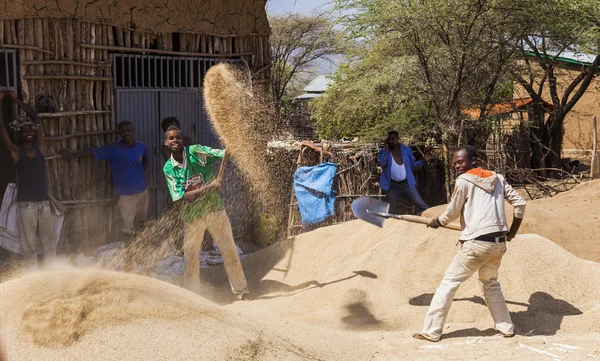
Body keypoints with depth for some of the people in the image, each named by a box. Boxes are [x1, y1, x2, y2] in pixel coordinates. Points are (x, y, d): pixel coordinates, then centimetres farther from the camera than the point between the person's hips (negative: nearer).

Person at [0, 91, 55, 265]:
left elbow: (35, 117, 3)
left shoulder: (37, 145, 6)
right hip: (26, 203, -4)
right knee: (29, 243, 0)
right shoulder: (16, 150, -2)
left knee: (50, 241, 7)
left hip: (44, 201, 4)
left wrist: (16, 99, 3)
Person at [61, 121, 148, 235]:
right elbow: (92, 152, -8)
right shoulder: (113, 149, -11)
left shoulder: (141, 147, -1)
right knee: (129, 230, -4)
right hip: (126, 195, -4)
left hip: (143, 191, 4)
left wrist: (143, 179, 7)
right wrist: (72, 154, -12)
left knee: (142, 224, 15)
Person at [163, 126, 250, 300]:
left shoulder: (196, 151, -7)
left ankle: (242, 292, 19)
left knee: (229, 252, 6)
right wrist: (207, 188, -23)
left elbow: (225, 155, -13)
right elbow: (179, 199, -13)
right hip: (191, 217, 1)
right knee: (190, 258, 10)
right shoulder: (168, 168, -5)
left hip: (215, 210, -1)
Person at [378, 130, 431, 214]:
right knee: (392, 210, 8)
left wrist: (424, 160, -3)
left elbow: (413, 165, 11)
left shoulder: (406, 150, 3)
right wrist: (386, 149, -17)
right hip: (392, 185, 0)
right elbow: (382, 163, -18)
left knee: (421, 204, -8)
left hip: (407, 184, 0)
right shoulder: (383, 151, 0)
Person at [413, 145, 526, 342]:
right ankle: (506, 327, 28)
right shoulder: (498, 178, 13)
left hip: (476, 244, -6)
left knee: (449, 283, 2)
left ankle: (431, 331, 2)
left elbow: (452, 213, 2)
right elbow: (519, 203, 12)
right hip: (499, 243, 6)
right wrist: (512, 231, 22)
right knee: (490, 283, 27)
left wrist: (437, 221, 21)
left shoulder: (463, 181, -4)